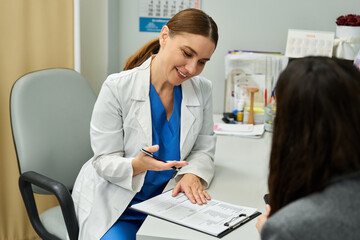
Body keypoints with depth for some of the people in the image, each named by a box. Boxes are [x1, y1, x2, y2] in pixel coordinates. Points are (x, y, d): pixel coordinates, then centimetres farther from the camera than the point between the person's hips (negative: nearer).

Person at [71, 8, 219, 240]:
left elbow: (204, 148, 6)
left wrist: (192, 174, -16)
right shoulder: (117, 87, -16)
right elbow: (104, 161, -13)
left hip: (165, 200, 4)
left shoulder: (202, 89, -3)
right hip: (114, 203, -3)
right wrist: (137, 165, -34)